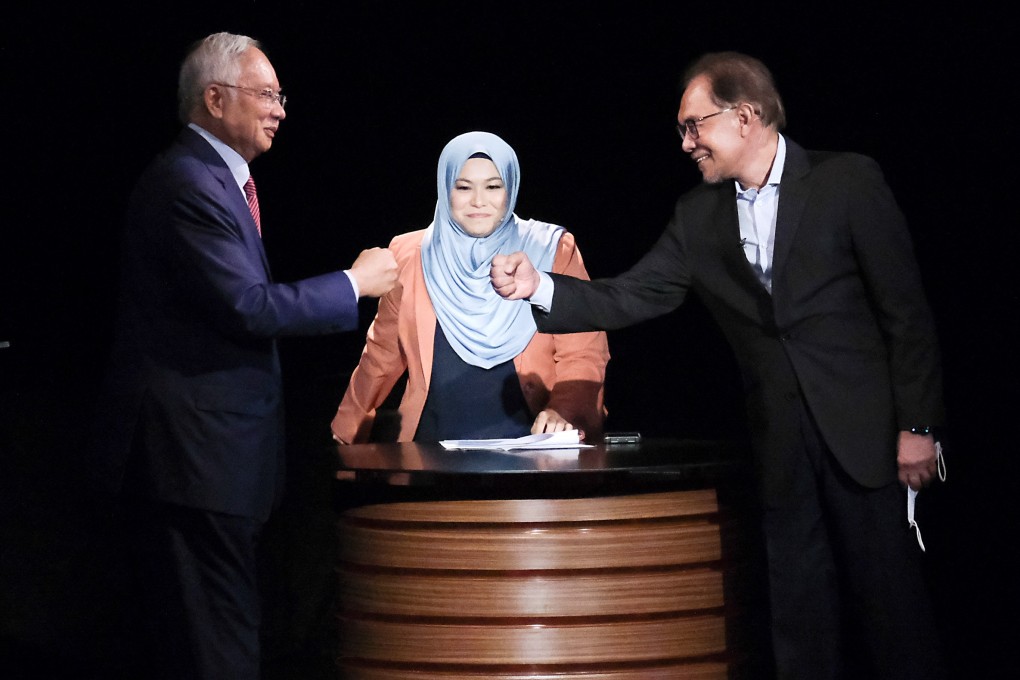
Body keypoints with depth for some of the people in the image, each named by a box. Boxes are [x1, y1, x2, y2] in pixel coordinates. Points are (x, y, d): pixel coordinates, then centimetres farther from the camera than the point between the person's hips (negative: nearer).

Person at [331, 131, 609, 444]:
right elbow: (383, 354, 23)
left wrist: (562, 412, -14)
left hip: (527, 441, -2)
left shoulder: (552, 251, 7)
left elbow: (583, 355, 3)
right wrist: (347, 427, 24)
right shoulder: (410, 255, 12)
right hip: (436, 447, 2)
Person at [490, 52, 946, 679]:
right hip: (783, 447, 4)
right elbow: (631, 298, 4)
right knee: (800, 618, 7)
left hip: (865, 433, -4)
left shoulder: (848, 181, -5)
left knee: (891, 601, -1)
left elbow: (906, 310, -6)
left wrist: (916, 426, -10)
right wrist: (539, 288, -11)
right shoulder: (699, 216, 9)